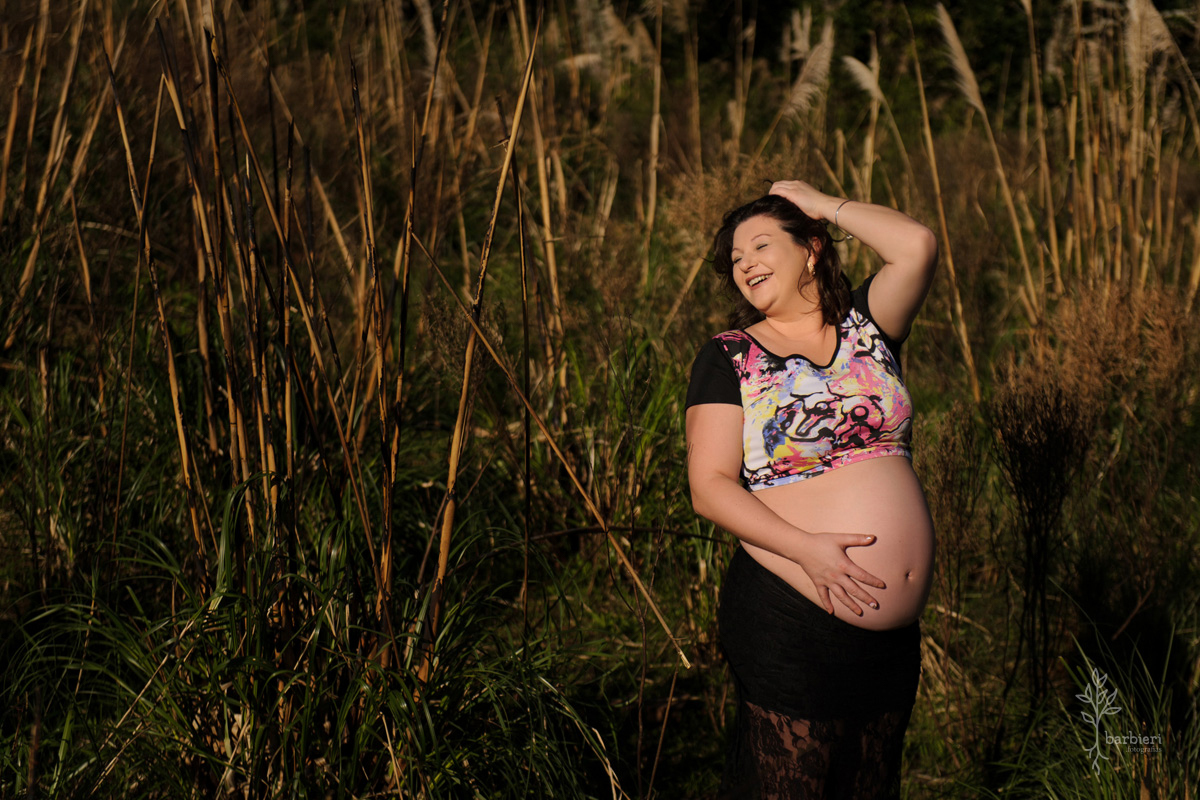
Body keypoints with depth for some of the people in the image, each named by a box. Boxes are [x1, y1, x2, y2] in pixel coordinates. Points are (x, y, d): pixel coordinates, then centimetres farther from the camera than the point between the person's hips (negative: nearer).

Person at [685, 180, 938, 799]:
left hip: (892, 628, 4)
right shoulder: (729, 356, 0)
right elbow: (709, 487, -7)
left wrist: (822, 204, 4)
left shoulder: (864, 325, 10)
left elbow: (917, 245, -8)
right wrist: (807, 548, -19)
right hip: (791, 623, -4)